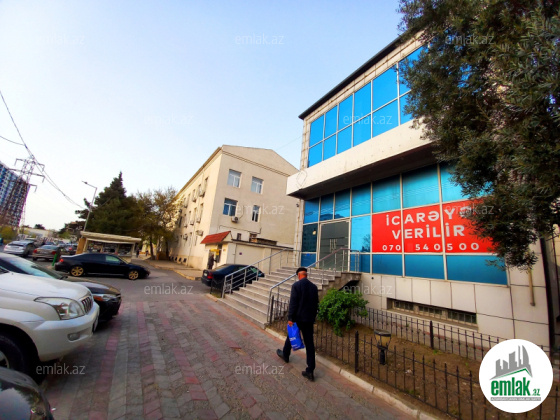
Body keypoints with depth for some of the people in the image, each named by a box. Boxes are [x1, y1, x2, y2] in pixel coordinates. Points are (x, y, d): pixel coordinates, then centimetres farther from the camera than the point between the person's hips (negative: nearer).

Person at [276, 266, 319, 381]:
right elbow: (316, 304, 9)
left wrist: (290, 318, -13)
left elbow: (293, 303, -18)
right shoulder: (314, 287, 2)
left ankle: (285, 355, 44)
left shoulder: (296, 285, -15)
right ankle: (310, 370, 11)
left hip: (298, 318, -4)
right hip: (309, 319, 4)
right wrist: (313, 317, 18)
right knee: (309, 343, 8)